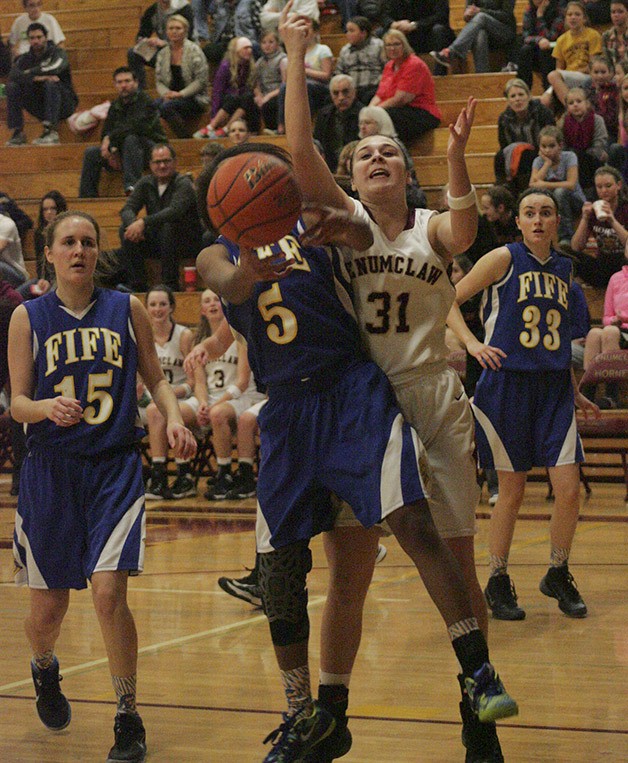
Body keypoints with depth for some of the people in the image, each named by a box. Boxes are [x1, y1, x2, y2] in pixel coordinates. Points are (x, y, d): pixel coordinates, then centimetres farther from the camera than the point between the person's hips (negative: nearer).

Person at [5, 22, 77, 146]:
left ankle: (51, 131, -35)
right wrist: (35, 78, -31)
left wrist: (29, 73, -16)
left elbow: (55, 69, -28)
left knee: (50, 83, -33)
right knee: (12, 87, -14)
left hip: (63, 105, -4)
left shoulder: (57, 53, -5)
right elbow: (13, 75, -15)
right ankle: (17, 133, -15)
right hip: (39, 107, 4)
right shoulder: (25, 59, 5)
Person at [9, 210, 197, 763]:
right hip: (51, 469, 1)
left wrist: (174, 417, -8)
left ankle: (129, 719, -2)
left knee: (109, 592, -18)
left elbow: (156, 379, 11)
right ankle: (44, 669, 45)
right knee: (48, 608, 9)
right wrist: (47, 408, -22)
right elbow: (17, 402, -1)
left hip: (115, 467, -1)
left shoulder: (126, 309, 3)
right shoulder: (29, 317, 1)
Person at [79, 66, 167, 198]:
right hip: (121, 151, 6)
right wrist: (111, 149, -14)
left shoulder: (145, 101, -11)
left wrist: (110, 138, -19)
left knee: (131, 139, -37)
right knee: (91, 153, -8)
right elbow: (105, 134, 8)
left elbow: (136, 127, -25)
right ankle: (86, 197, -9)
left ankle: (131, 185, -44)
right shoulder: (115, 106, 10)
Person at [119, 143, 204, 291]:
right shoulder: (145, 183, 6)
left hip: (187, 241, -5)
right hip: (157, 241, 5)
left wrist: (143, 222, -39)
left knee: (169, 226, -35)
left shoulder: (183, 183, -12)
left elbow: (175, 211, -30)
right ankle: (136, 285, -16)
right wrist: (133, 224, -27)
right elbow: (127, 209, -2)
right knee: (126, 230, -15)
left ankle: (170, 284, -28)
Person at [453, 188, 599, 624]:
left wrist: (575, 392, 26)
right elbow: (449, 300, -4)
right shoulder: (504, 259, -4)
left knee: (569, 487, -4)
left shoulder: (564, 269, 13)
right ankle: (498, 583, 17)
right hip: (507, 384, -4)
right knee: (513, 490, 1)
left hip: (553, 387, 4)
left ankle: (559, 575, 17)